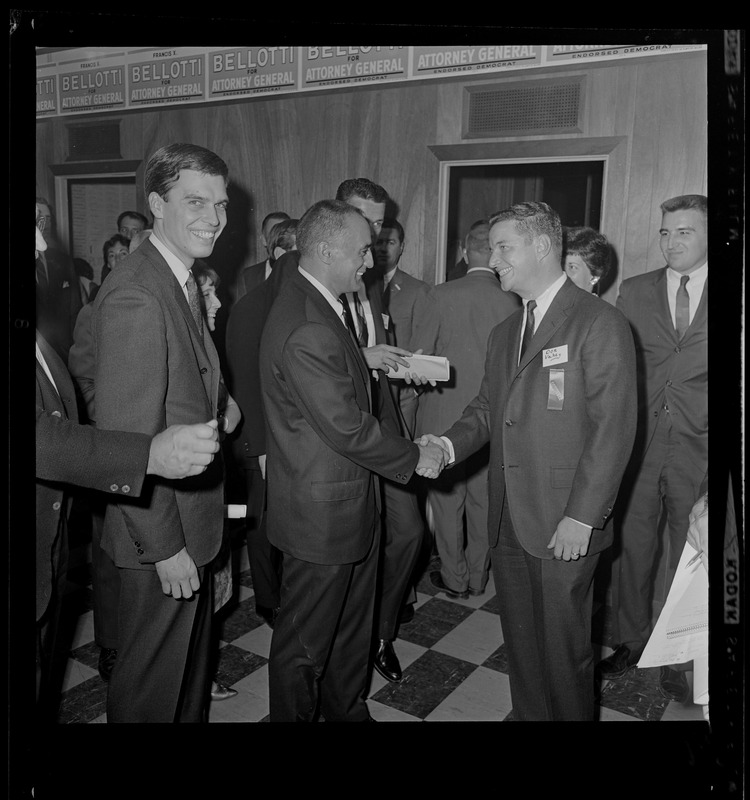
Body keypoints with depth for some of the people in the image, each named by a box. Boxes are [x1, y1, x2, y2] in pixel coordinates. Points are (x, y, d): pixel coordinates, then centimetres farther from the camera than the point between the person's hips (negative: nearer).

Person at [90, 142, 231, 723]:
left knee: (193, 659, 27)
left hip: (193, 520, 9)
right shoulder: (135, 297, -24)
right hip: (161, 533, -9)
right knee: (154, 684, 12)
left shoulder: (184, 282, 8)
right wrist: (164, 547, -21)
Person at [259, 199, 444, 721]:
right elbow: (347, 428, -25)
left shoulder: (321, 308, 7)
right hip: (322, 513, -10)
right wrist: (414, 458, -13)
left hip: (351, 504, 10)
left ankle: (347, 710, 45)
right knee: (305, 642, 12)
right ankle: (293, 715, 34)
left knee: (352, 624, 26)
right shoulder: (305, 329, -27)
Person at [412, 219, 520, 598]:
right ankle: (477, 577, 30)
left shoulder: (443, 294, -11)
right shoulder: (513, 301, -8)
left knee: (447, 499, 13)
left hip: (445, 415, -2)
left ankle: (454, 578, 26)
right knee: (483, 499, 16)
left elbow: (419, 353, -8)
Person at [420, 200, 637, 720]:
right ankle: (528, 713, 36)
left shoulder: (601, 324, -8)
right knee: (520, 643, 17)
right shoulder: (503, 334, 15)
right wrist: (450, 442, -4)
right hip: (509, 522, 7)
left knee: (564, 649, 6)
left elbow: (613, 429, -13)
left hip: (565, 526, -6)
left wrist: (581, 517, -17)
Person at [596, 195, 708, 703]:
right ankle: (630, 641, 28)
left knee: (690, 556, 10)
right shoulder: (635, 291, 7)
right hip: (638, 444, 1)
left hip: (697, 449, -1)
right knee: (632, 547, 9)